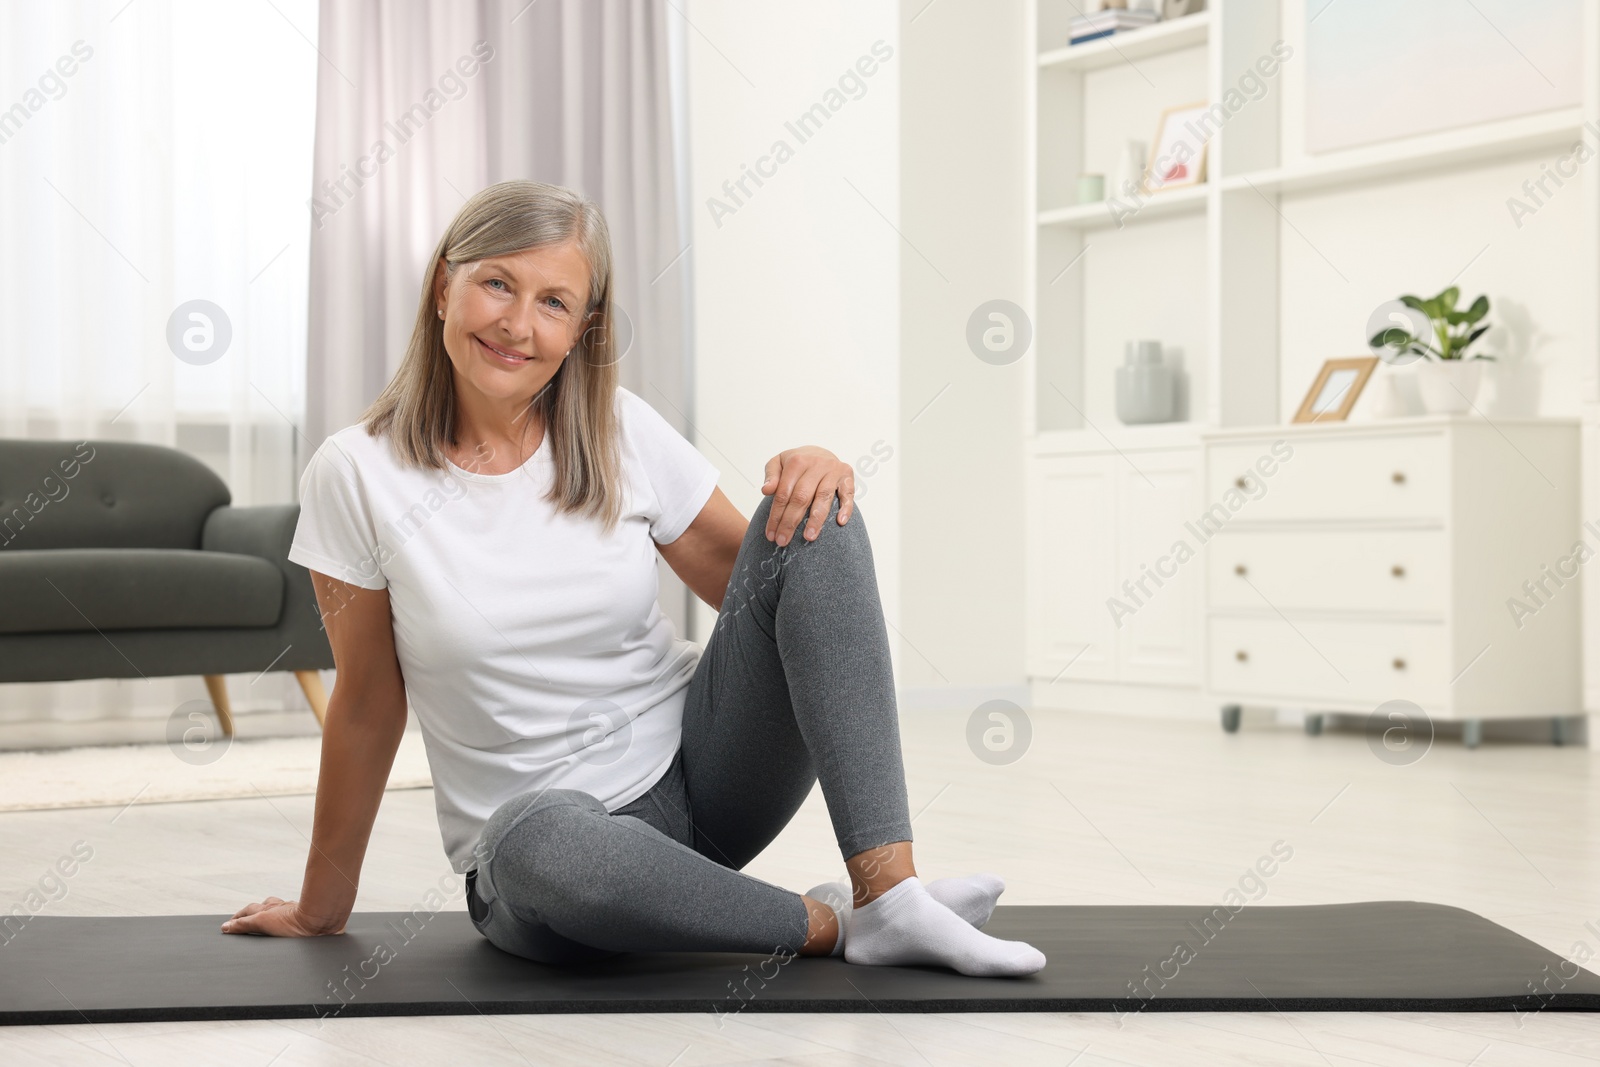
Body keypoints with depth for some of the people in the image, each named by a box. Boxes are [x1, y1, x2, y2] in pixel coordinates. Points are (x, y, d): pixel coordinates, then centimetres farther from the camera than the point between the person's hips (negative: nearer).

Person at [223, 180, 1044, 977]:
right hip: (542, 851, -3)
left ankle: (887, 886, -25)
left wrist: (812, 476, -13)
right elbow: (367, 706, 1)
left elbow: (757, 589, 7)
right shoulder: (358, 475, -8)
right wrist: (322, 908, 8)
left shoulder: (622, 434, -1)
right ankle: (830, 924, -17)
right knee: (542, 839, -42)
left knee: (809, 520, -19)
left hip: (700, 771, 3)